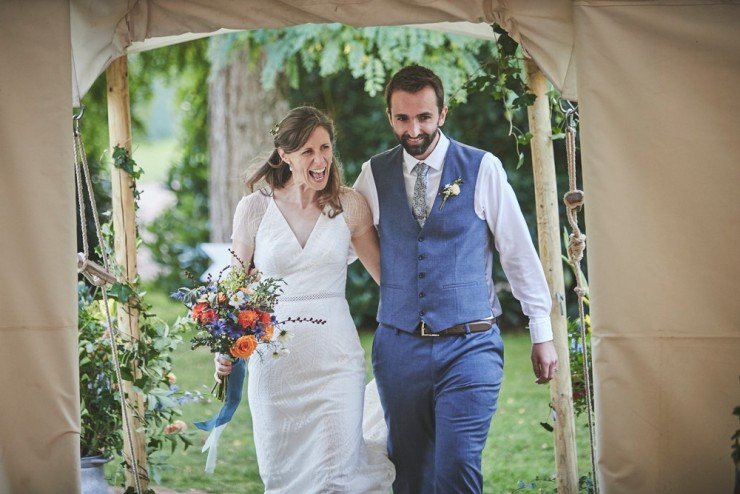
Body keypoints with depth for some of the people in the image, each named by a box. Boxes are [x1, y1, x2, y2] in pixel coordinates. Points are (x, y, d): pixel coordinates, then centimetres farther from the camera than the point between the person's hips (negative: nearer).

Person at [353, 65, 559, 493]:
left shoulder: (483, 169, -2)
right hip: (399, 346, 3)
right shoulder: (374, 175, 6)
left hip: (470, 346, -3)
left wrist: (542, 334, 2)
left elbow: (519, 252, 2)